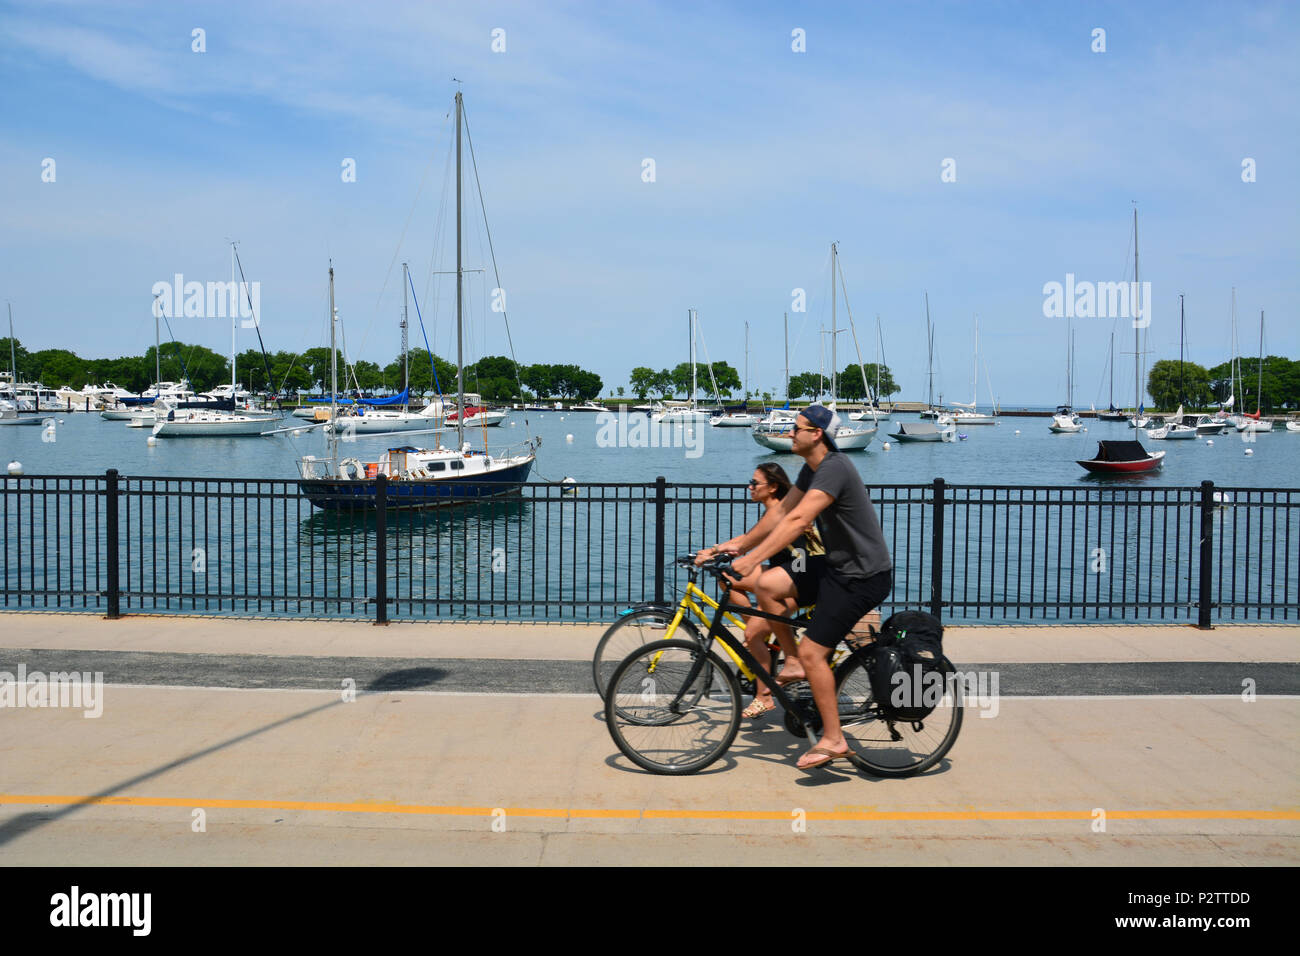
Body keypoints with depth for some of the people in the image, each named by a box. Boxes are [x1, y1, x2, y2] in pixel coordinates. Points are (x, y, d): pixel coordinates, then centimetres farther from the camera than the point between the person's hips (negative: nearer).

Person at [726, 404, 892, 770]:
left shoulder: (834, 468, -23)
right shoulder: (812, 468, 9)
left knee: (812, 652, -10)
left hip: (863, 577, -9)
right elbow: (781, 514, 14)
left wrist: (752, 559, -36)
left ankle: (833, 740, 0)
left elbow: (798, 520, -33)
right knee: (766, 586, 1)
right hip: (838, 566, 9)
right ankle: (793, 662, 14)